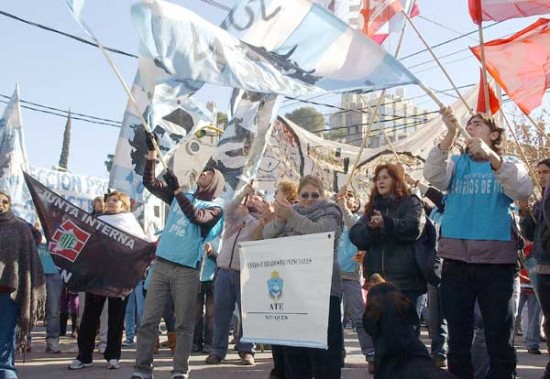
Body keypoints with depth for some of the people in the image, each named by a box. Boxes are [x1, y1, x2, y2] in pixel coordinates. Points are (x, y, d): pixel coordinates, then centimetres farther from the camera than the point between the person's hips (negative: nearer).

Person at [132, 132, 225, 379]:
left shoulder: (214, 209, 2)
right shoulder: (181, 197, 15)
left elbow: (196, 216, -20)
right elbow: (149, 182, 14)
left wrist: (177, 189, -23)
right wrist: (152, 152, 6)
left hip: (187, 270, -4)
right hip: (162, 264, 4)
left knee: (184, 323, 1)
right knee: (149, 320, 1)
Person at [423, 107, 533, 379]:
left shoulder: (508, 164, 8)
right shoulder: (455, 163, 12)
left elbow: (523, 190, -14)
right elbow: (433, 176, -11)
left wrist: (491, 156, -28)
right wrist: (450, 134, -24)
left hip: (496, 260, -1)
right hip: (456, 261, 2)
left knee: (501, 340, 3)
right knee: (458, 339, 10)